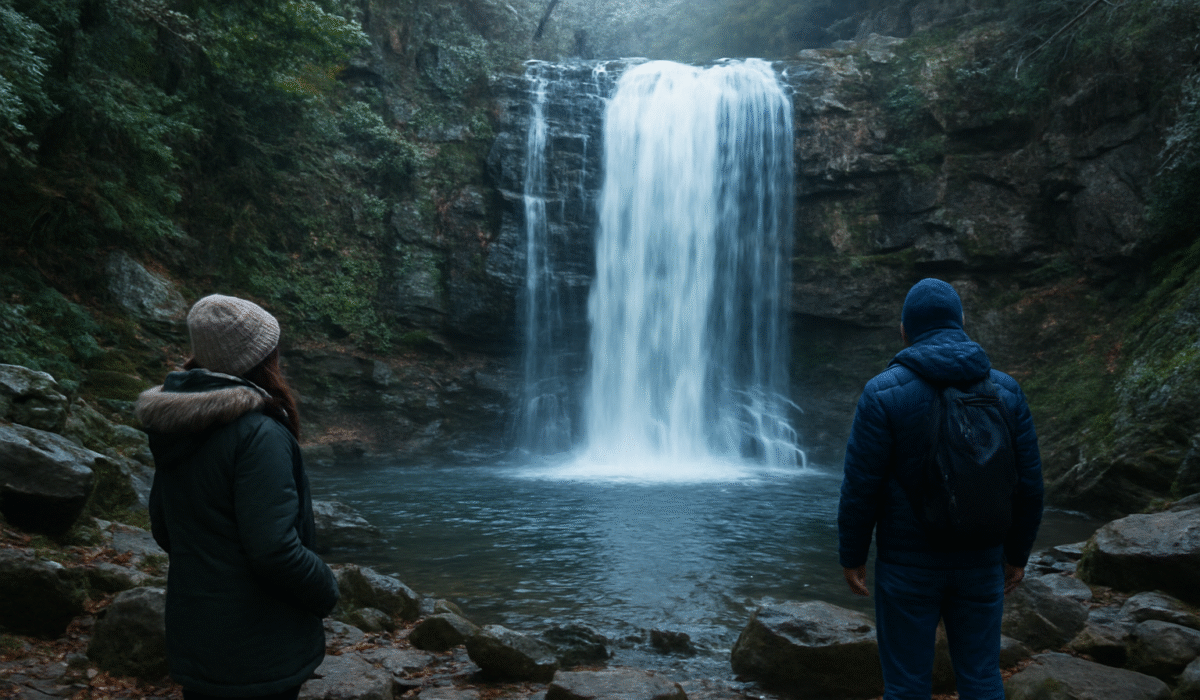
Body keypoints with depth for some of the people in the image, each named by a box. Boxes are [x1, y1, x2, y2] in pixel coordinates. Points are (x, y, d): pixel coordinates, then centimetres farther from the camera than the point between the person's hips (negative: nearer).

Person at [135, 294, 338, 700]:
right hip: (257, 655, -8)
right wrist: (326, 592, -11)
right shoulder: (258, 434, -24)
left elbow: (163, 529, 13)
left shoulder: (178, 430, 3)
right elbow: (274, 549, -28)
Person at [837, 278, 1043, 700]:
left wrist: (852, 555, -1)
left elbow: (860, 485, -14)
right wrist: (1018, 553, 13)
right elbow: (1027, 482, 1)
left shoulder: (884, 391, -14)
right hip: (978, 562, 3)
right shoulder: (1005, 389, -3)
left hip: (908, 562, -3)